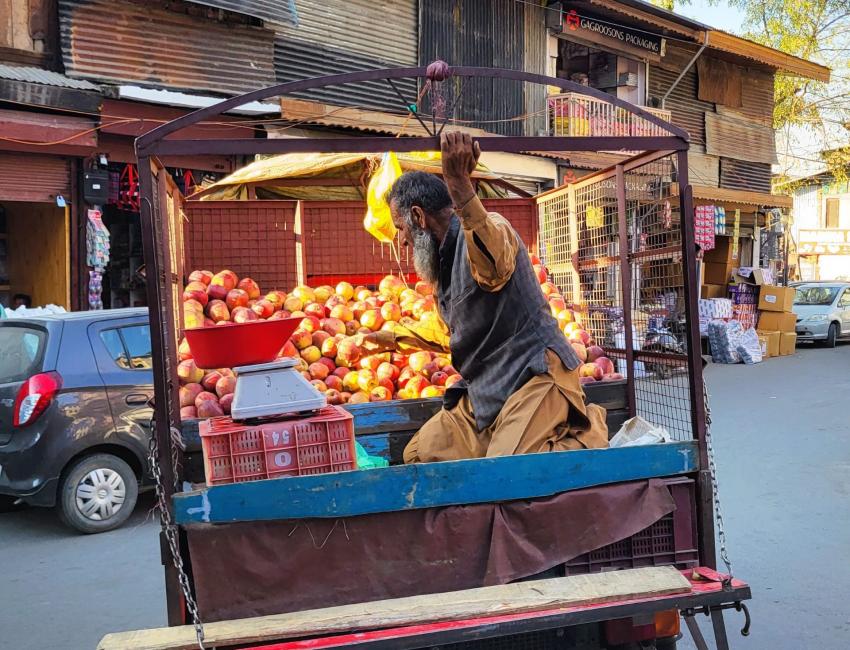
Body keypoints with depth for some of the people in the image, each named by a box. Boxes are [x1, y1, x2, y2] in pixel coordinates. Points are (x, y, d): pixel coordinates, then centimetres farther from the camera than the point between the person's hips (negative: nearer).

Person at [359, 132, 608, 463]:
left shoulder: (487, 230, -13)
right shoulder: (445, 255, 16)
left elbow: (493, 262, -42)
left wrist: (460, 185, -56)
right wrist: (394, 337, 42)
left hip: (533, 376, -10)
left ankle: (587, 434, 3)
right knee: (419, 453, 8)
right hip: (485, 388, 10)